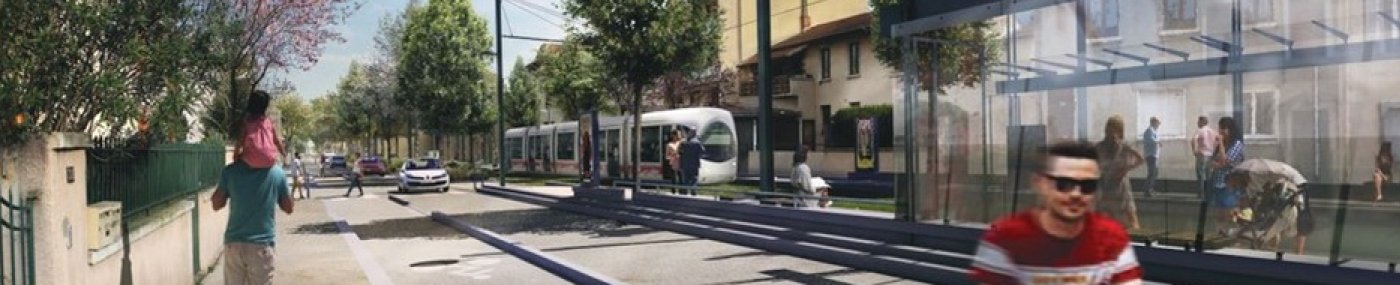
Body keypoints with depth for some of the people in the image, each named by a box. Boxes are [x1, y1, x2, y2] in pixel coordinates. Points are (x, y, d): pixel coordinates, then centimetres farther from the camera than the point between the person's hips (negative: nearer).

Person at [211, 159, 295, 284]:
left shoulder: (230, 171, -5)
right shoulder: (277, 173, -6)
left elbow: (216, 205, 7)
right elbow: (288, 208, 3)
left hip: (234, 243, 1)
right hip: (262, 245, -1)